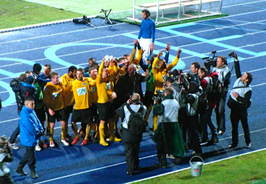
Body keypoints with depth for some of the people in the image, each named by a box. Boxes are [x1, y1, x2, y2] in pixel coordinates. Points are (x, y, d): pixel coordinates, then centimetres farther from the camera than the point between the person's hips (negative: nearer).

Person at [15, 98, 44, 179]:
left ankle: (19, 167, 36)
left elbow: (37, 121, 10)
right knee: (31, 156, 5)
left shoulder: (32, 112, 3)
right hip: (28, 139, -10)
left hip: (33, 138, 10)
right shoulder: (25, 115, -27)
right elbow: (30, 127, -26)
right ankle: (32, 171, 23)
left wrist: (41, 129, -6)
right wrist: (39, 132, -12)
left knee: (28, 154, 22)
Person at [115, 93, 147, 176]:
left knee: (129, 151, 3)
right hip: (138, 134, 3)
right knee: (136, 150, 21)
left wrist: (126, 104, 6)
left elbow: (117, 112, 2)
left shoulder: (126, 108, -14)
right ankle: (136, 166, 35)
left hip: (127, 134, -2)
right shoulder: (143, 108, -9)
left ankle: (130, 169, -1)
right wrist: (140, 103, 10)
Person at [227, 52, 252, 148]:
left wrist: (237, 97, -27)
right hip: (234, 108, 6)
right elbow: (237, 70, 3)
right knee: (234, 127, 12)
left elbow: (245, 102, -24)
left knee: (245, 126, 8)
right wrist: (236, 59, -2)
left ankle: (248, 142, 23)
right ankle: (234, 143, 21)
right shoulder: (238, 80, -2)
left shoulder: (248, 90, -18)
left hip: (241, 109, -6)